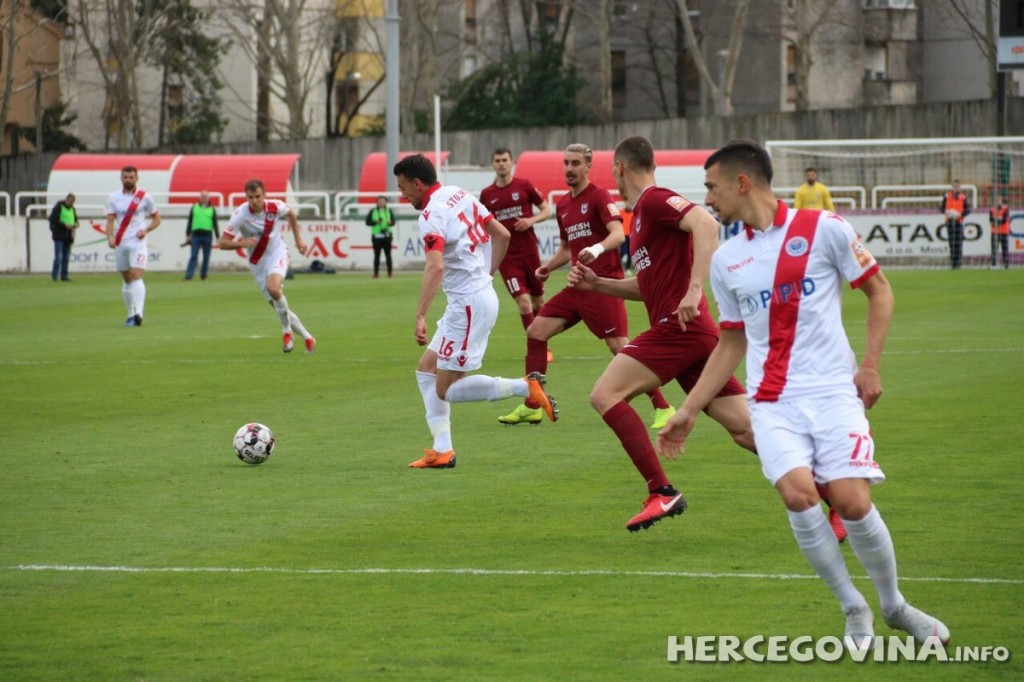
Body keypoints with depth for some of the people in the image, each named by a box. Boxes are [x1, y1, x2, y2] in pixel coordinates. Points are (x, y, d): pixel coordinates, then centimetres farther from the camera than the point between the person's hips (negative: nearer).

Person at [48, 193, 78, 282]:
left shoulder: (72, 208, 14)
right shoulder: (58, 207, -8)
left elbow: (75, 218, 25)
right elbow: (53, 220, -13)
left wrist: (75, 224, 0)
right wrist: (65, 225, -20)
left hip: (68, 237, 7)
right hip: (59, 236, -7)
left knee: (66, 257, 8)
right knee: (58, 257, -11)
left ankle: (64, 275, 12)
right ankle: (54, 275, -9)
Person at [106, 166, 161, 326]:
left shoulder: (144, 197, 2)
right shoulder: (114, 198, 8)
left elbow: (156, 219, 8)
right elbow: (110, 220, 3)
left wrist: (146, 230, -11)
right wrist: (110, 237, -15)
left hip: (138, 243, -3)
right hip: (120, 245, 3)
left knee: (136, 276, -18)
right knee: (127, 280, 10)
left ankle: (138, 313, -29)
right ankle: (130, 314, 19)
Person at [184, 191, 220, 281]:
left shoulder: (212, 209, 8)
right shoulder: (194, 208, 8)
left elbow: (215, 224, 7)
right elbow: (189, 222, 10)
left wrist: (218, 237, 1)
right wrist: (188, 235, 5)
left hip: (207, 236, 1)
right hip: (196, 235, -1)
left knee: (206, 257, 6)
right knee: (193, 256, -7)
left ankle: (203, 275, 17)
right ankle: (188, 275, -12)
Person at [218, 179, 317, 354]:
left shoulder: (275, 207, -16)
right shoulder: (240, 215, -20)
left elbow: (291, 214, 10)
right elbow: (222, 243, -19)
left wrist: (298, 239, 8)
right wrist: (242, 243, -36)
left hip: (277, 254, -2)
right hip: (257, 262, 2)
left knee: (273, 287, -32)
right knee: (279, 306, 4)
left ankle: (287, 330, -12)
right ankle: (307, 338, 21)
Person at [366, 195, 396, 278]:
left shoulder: (389, 211, 9)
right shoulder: (372, 211, 6)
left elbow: (393, 222, 3)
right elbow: (368, 222, 3)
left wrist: (390, 222, -20)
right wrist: (375, 222, -14)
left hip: (387, 236, 1)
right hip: (376, 236, -1)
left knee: (388, 255, 0)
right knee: (377, 255, -1)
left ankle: (389, 272, 3)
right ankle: (376, 273, 1)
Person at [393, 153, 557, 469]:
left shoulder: (432, 214, -18)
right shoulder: (460, 195, 8)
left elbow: (435, 267, -32)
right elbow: (502, 235, 15)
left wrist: (420, 317, -34)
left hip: (469, 304, -10)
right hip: (482, 293, 10)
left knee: (447, 389, -3)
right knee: (427, 369, 14)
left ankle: (526, 387, -7)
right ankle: (442, 451, 10)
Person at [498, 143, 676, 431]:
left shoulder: (599, 197, -7)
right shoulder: (562, 205, 16)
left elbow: (618, 233, -22)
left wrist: (598, 248, -41)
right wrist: (548, 267, 10)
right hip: (578, 286, 8)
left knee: (620, 347, -14)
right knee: (535, 332, 3)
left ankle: (662, 408, -7)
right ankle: (532, 406, 12)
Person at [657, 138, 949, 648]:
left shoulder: (823, 228, -3)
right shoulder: (726, 260, 10)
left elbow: (878, 290, 5)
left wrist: (870, 366, -5)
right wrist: (688, 412, 16)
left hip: (833, 393, -3)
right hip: (772, 401, 3)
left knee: (852, 502, -15)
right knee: (797, 494, -21)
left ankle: (894, 606, 13)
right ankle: (854, 610, -2)